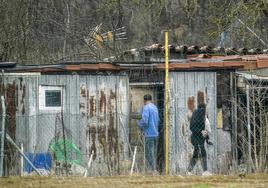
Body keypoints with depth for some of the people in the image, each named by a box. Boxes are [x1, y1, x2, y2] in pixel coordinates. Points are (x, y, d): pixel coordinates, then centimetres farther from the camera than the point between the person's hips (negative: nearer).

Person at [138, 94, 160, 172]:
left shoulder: (146, 107, -11)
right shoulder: (155, 107, 14)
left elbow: (144, 121, -20)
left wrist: (140, 124, -2)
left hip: (149, 133, -8)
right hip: (155, 133, 8)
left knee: (149, 154, -6)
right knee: (153, 153, 14)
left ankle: (153, 170, -10)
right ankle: (154, 169, 15)